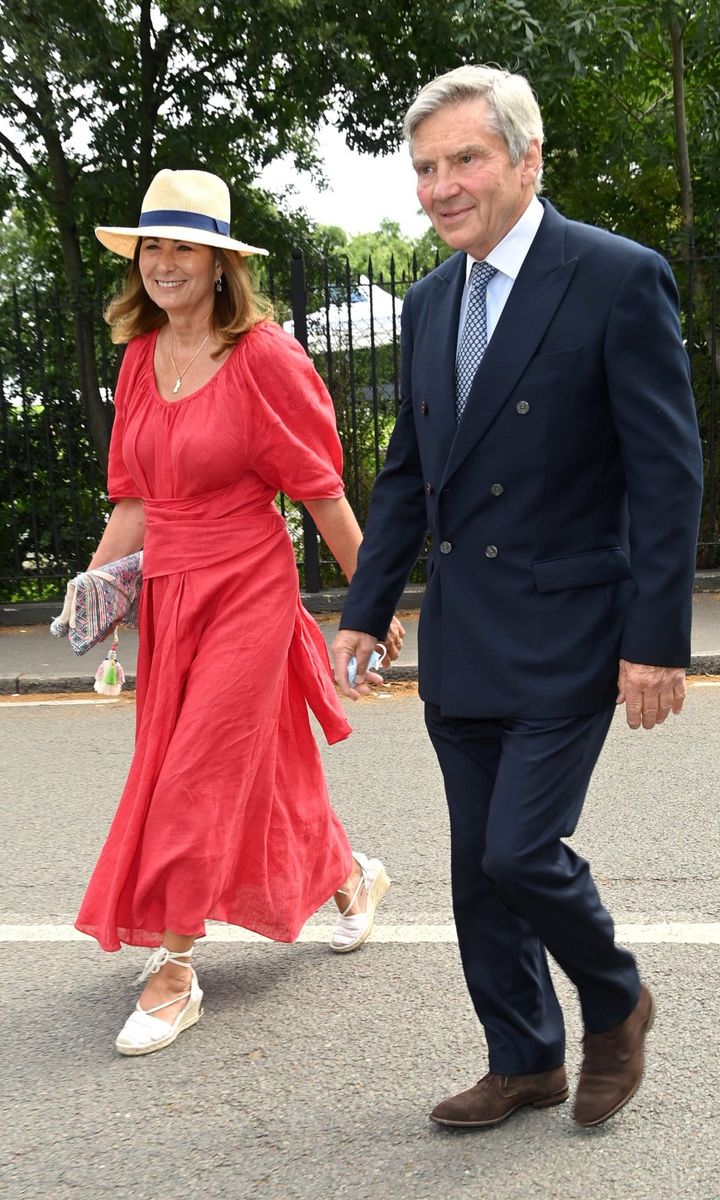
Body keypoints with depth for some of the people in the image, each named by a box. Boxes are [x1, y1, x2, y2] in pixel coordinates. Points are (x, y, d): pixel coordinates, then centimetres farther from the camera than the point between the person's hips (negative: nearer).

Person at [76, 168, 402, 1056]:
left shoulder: (265, 357, -12)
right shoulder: (141, 358, 7)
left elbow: (322, 491, -9)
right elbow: (135, 497, 12)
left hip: (247, 593, -6)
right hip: (167, 593, 6)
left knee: (197, 780, -6)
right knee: (262, 766, 16)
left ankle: (171, 973, 6)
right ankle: (353, 877, 41)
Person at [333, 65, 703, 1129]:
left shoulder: (620, 280, -11)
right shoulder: (430, 303, 10)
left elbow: (667, 473, -12)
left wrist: (657, 640, -15)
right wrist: (364, 611, 12)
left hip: (564, 633, -7)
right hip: (460, 642, 7)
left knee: (520, 851, -10)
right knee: (478, 867, 11)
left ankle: (616, 1004, 20)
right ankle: (524, 1061, 29)